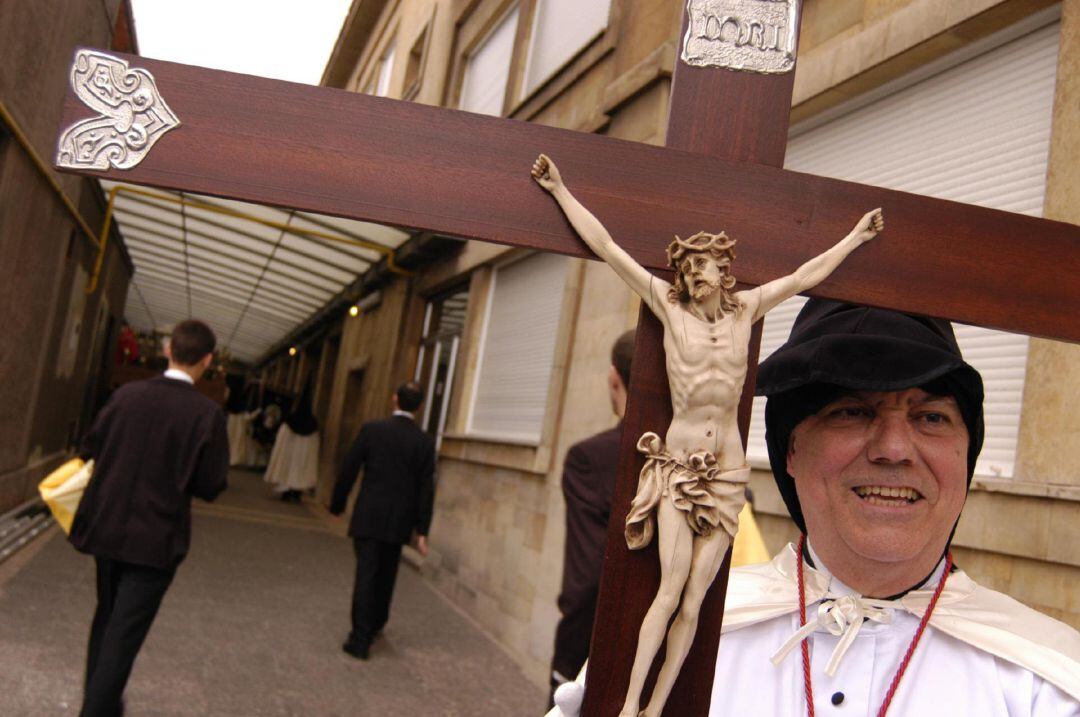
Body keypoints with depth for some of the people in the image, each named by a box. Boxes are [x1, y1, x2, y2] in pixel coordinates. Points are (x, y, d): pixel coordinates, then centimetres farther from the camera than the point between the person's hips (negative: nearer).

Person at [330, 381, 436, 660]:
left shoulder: (372, 429, -7)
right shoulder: (425, 442, -4)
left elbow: (348, 470, -3)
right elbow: (426, 489, -3)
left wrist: (337, 505, 10)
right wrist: (421, 530, 2)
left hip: (369, 517, -2)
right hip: (400, 521, 2)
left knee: (366, 574, 1)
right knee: (386, 576, 19)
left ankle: (360, 639, -2)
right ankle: (375, 624, 37)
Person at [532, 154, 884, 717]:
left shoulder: (744, 309, 9)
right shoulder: (670, 307, 2)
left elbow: (806, 275, 21)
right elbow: (607, 247, 1)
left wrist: (855, 238, 30)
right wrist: (559, 191, 2)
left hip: (727, 470, 2)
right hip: (678, 464, -2)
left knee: (693, 601, -1)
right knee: (671, 589, -13)